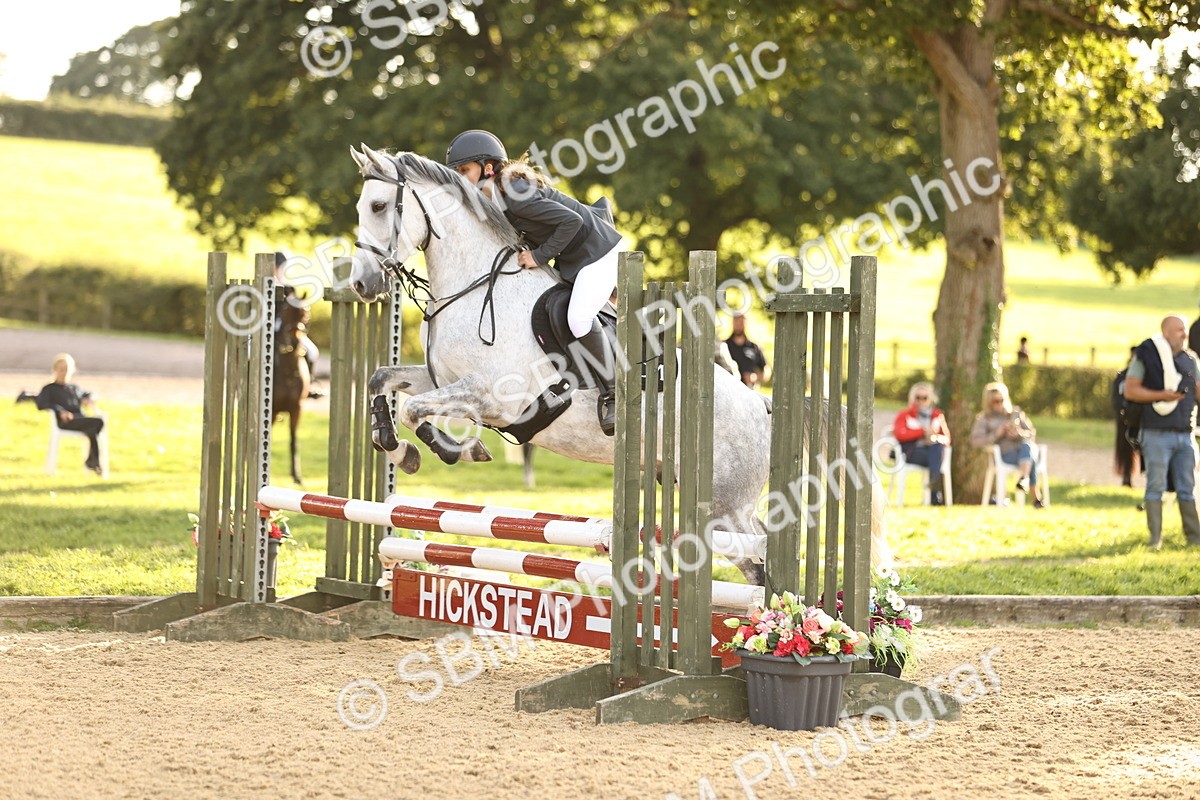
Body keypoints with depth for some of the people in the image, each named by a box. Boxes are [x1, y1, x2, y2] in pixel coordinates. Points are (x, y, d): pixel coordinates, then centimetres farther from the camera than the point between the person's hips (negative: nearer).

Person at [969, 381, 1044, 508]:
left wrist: (1020, 433, -7)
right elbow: (975, 442, -2)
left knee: (1026, 445, -39)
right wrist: (996, 434, -12)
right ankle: (1036, 498, -46)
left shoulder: (1015, 413, 20)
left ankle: (1024, 479, -61)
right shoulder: (984, 419, 10)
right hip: (1006, 454, -3)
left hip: (1027, 449, 3)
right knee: (1031, 461, -37)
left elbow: (1032, 432, 17)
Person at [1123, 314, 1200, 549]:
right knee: (1156, 486, -3)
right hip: (1157, 433, -5)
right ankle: (1155, 538, 0)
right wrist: (1160, 395, -17)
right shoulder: (1146, 355, -3)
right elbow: (1130, 390, -6)